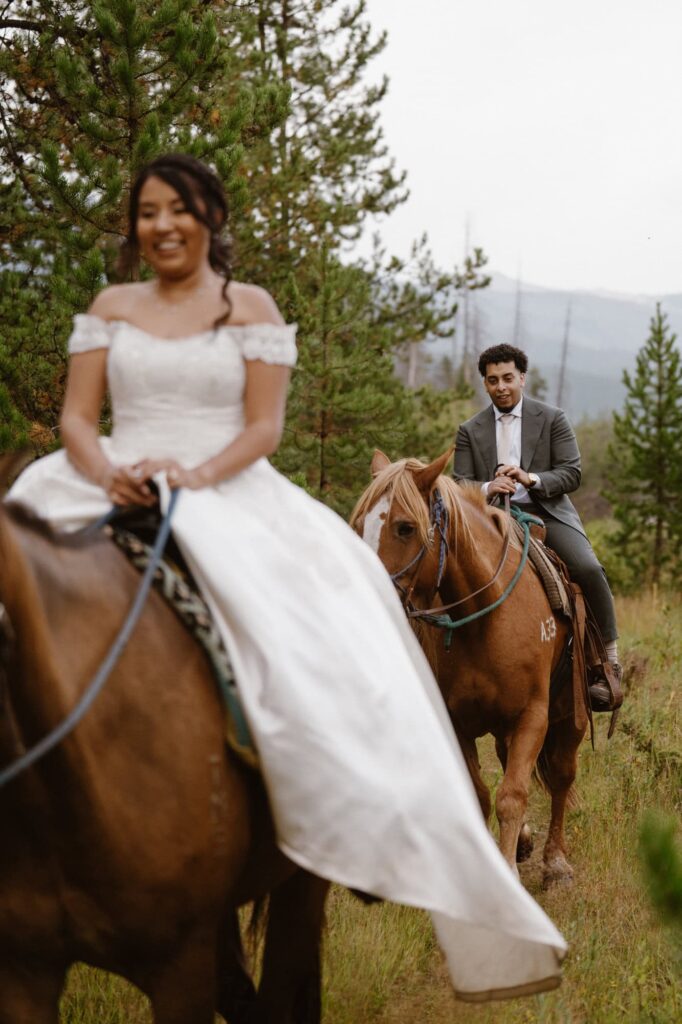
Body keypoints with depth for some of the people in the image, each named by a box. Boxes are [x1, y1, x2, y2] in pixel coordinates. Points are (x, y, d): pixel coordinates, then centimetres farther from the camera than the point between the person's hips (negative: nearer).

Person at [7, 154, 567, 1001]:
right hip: (114, 494, 3)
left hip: (229, 495, -2)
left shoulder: (251, 308, 8)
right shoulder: (110, 309, 15)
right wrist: (110, 473, -14)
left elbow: (264, 428, 1)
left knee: (326, 651, -22)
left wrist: (196, 474, -17)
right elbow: (76, 417, 8)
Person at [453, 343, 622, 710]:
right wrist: (487, 488, -18)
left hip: (548, 514, -2)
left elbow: (571, 474, -1)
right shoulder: (470, 431, 12)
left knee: (587, 569, -27)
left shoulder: (552, 419, 6)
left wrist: (532, 479, -20)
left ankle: (608, 661, -14)